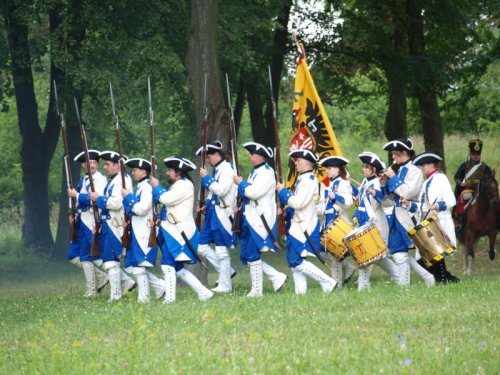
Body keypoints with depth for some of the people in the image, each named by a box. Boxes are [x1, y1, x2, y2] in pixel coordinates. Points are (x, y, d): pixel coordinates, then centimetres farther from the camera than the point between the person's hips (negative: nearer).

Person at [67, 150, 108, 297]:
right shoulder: (83, 180, 17)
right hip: (82, 222, 9)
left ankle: (91, 291, 5)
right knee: (73, 256, 9)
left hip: (92, 222, -9)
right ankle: (101, 277, 17)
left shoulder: (100, 179, -10)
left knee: (86, 256, -5)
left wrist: (76, 195, -14)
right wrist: (75, 215, 10)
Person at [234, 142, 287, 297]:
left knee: (252, 256, -6)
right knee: (245, 256, 9)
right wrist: (241, 206, 7)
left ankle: (256, 290, 2)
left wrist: (241, 183, -7)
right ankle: (277, 278, 14)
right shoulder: (254, 172, 17)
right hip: (250, 219, 10)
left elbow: (254, 192, -23)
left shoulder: (266, 172, -13)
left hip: (261, 219, -10)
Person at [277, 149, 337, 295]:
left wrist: (283, 191, -12)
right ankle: (300, 291, 10)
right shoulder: (302, 179, 15)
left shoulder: (309, 180, -15)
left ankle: (328, 283, -11)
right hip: (297, 226, 10)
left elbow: (298, 202, -23)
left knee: (296, 261, -13)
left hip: (304, 227, -10)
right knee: (294, 261, 9)